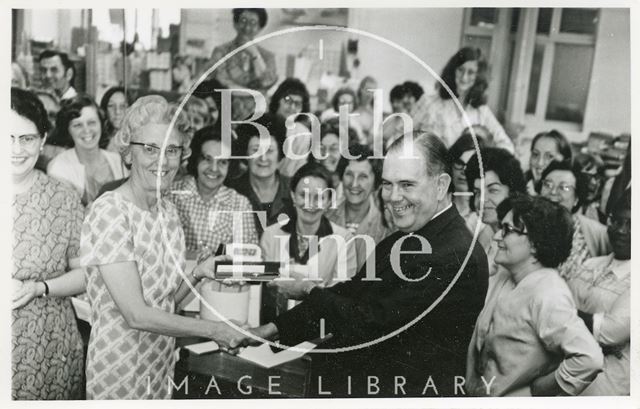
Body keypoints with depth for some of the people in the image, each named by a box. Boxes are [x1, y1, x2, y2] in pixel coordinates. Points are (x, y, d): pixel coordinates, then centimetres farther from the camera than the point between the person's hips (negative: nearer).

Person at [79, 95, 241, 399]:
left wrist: (197, 274, -9)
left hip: (164, 362, 7)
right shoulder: (109, 212, -20)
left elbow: (165, 299, 8)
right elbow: (136, 315, -23)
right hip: (119, 371, -6)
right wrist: (213, 329, -15)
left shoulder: (168, 209, 2)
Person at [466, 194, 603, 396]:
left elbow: (589, 359, -33)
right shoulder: (505, 275, 0)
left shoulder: (547, 296, -26)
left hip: (513, 397, -7)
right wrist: (471, 382, -1)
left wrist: (535, 390, -22)